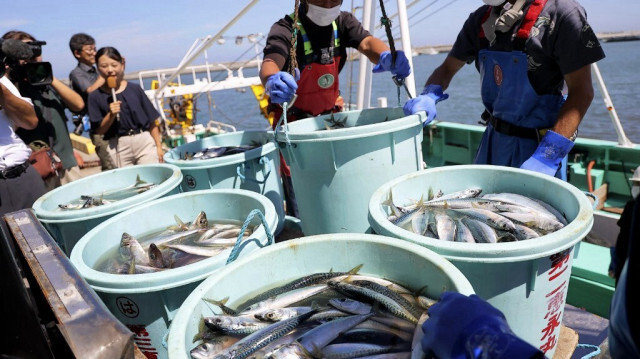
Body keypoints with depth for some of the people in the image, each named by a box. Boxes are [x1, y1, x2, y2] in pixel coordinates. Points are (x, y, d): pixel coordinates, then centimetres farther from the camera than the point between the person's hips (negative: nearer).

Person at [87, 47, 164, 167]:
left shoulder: (135, 89, 2)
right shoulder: (95, 96, 1)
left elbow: (152, 121, 5)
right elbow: (99, 130, 1)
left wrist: (159, 146, 1)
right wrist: (111, 115, -15)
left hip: (144, 141, 0)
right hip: (118, 147, 0)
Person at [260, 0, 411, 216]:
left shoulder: (342, 22, -4)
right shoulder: (286, 30, -19)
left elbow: (366, 43, -20)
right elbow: (269, 63, -37)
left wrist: (386, 57, -44)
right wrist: (272, 80, -62)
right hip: (294, 121, -4)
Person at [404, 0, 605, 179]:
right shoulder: (480, 19, 2)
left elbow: (581, 92, -17)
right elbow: (447, 68, 10)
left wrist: (546, 157, -27)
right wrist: (429, 96, -13)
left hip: (538, 144, -6)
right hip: (493, 137, 6)